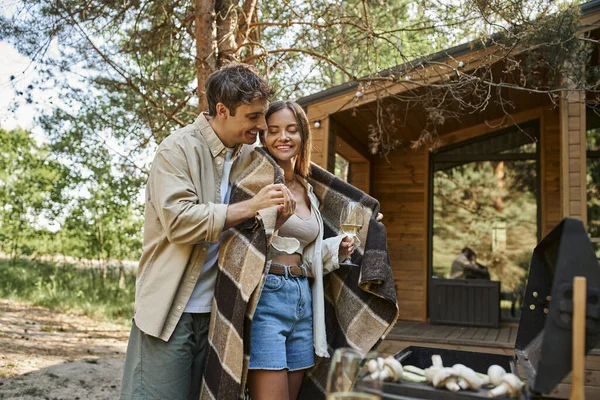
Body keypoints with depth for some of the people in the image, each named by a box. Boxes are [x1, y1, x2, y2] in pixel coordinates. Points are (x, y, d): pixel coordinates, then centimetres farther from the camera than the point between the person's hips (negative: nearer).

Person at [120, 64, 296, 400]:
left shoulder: (249, 155, 8)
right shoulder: (179, 149, -10)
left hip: (217, 309, 6)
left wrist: (280, 207, 0)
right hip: (172, 310, -6)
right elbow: (179, 221, -22)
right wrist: (251, 207, -20)